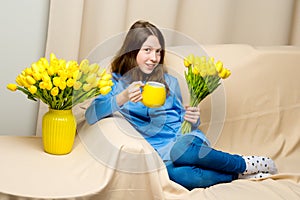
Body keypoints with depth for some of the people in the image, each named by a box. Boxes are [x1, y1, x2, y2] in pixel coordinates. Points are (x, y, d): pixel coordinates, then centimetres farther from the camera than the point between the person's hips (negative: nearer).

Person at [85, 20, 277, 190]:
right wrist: (122, 97, -27)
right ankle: (239, 174, -20)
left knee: (179, 150, -38)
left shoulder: (169, 81, 14)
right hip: (158, 151, -2)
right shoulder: (116, 82, 5)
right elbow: (91, 116, -11)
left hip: (186, 138, 2)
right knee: (174, 173, -39)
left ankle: (247, 165, -19)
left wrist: (192, 119, -5)